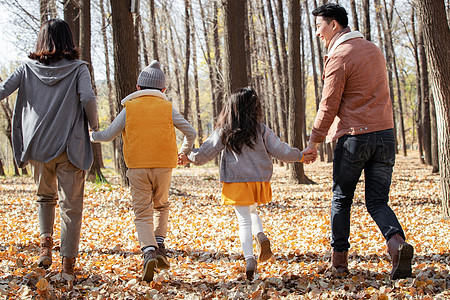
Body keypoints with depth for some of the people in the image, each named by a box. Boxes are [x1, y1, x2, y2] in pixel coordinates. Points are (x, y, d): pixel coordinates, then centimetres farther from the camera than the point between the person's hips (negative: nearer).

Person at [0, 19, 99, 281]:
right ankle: (68, 264, 2)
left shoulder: (28, 69, 3)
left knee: (46, 196, 26)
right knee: (71, 205, 4)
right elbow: (87, 98, -16)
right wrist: (94, 125, 0)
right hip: (70, 146, -2)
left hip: (38, 145, 2)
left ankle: (46, 242, 9)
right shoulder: (78, 69, -3)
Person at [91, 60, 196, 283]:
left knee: (143, 214, 2)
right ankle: (159, 246, 8)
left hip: (137, 167, -1)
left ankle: (149, 252, -20)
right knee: (161, 206, 24)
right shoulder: (168, 108, 6)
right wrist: (184, 152, 28)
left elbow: (108, 135, 4)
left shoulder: (129, 108, 3)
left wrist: (91, 136, 26)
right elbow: (190, 133, 8)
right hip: (163, 166, 1)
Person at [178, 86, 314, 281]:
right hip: (259, 180, 2)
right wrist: (300, 156, 16)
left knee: (244, 220, 2)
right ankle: (261, 236, -1)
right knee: (252, 211, 26)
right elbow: (281, 151, 0)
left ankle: (249, 258, -13)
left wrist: (188, 158, 18)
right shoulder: (261, 130, -2)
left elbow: (204, 154, -1)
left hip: (236, 182, -2)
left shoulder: (224, 132, -3)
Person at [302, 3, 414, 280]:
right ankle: (398, 243, -21)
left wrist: (313, 143, -2)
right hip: (385, 133, 6)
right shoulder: (374, 50, 16)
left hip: (354, 136, -6)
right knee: (377, 202, 6)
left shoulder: (339, 57, -8)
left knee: (341, 199, 11)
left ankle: (340, 260, 15)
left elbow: (329, 106, -10)